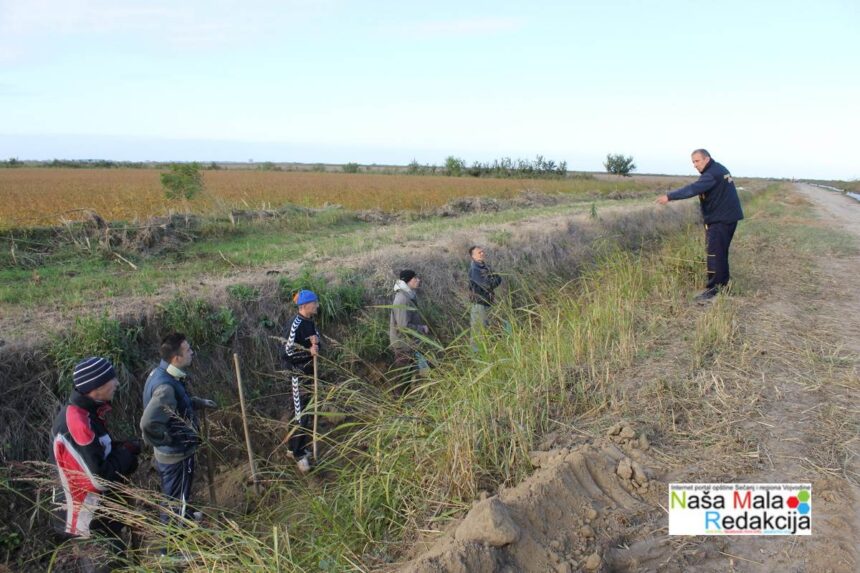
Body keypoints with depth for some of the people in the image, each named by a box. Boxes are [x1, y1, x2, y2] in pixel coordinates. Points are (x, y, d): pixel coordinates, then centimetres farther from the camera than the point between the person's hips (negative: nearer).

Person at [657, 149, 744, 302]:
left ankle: (714, 288, -10)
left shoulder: (712, 174, -19)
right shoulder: (718, 169, 14)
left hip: (721, 219, -11)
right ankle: (723, 282, 28)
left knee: (714, 252, -10)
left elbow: (692, 189, -31)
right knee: (721, 251, 18)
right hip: (727, 216, 11)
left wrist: (670, 196, -36)